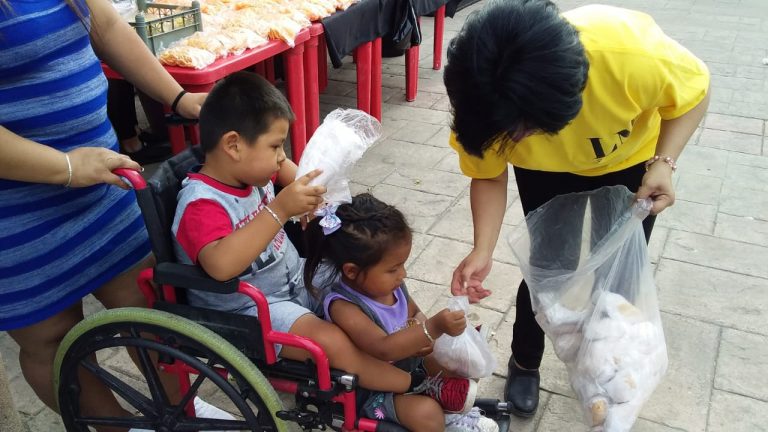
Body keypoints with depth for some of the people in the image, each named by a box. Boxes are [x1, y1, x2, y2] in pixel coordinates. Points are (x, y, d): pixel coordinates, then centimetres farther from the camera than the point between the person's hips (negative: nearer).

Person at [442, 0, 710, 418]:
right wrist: (483, 250, -31)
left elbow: (693, 90, -19)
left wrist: (663, 162, -32)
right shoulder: (489, 104, -36)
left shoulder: (631, 52, -43)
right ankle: (524, 363, 30)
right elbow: (488, 177, -17)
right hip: (547, 173, 0)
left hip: (629, 161, 0)